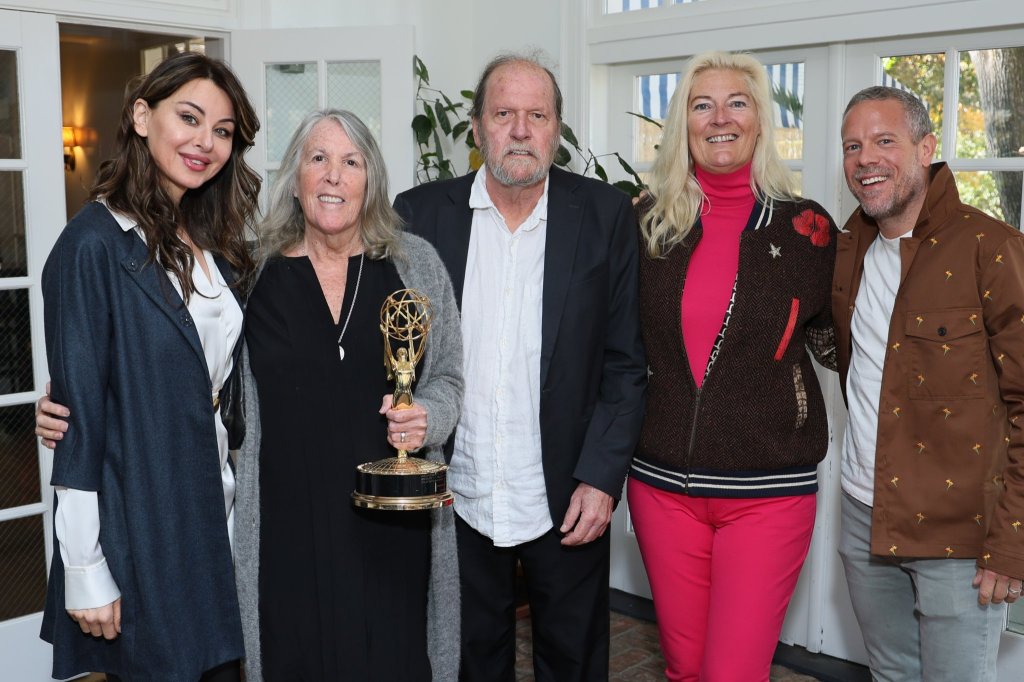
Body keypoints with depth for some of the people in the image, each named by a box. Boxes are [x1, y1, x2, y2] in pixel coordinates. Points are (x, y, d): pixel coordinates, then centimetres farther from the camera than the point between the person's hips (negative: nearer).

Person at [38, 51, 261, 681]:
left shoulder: (212, 245, 7)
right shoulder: (96, 245, -14)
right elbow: (79, 416, -15)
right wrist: (87, 573, -14)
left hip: (216, 519, 7)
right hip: (139, 531, -6)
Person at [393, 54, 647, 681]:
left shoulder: (606, 216, -4)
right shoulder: (420, 213, -2)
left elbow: (625, 363, -3)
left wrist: (601, 478, -10)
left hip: (568, 500, 0)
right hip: (454, 494, 1)